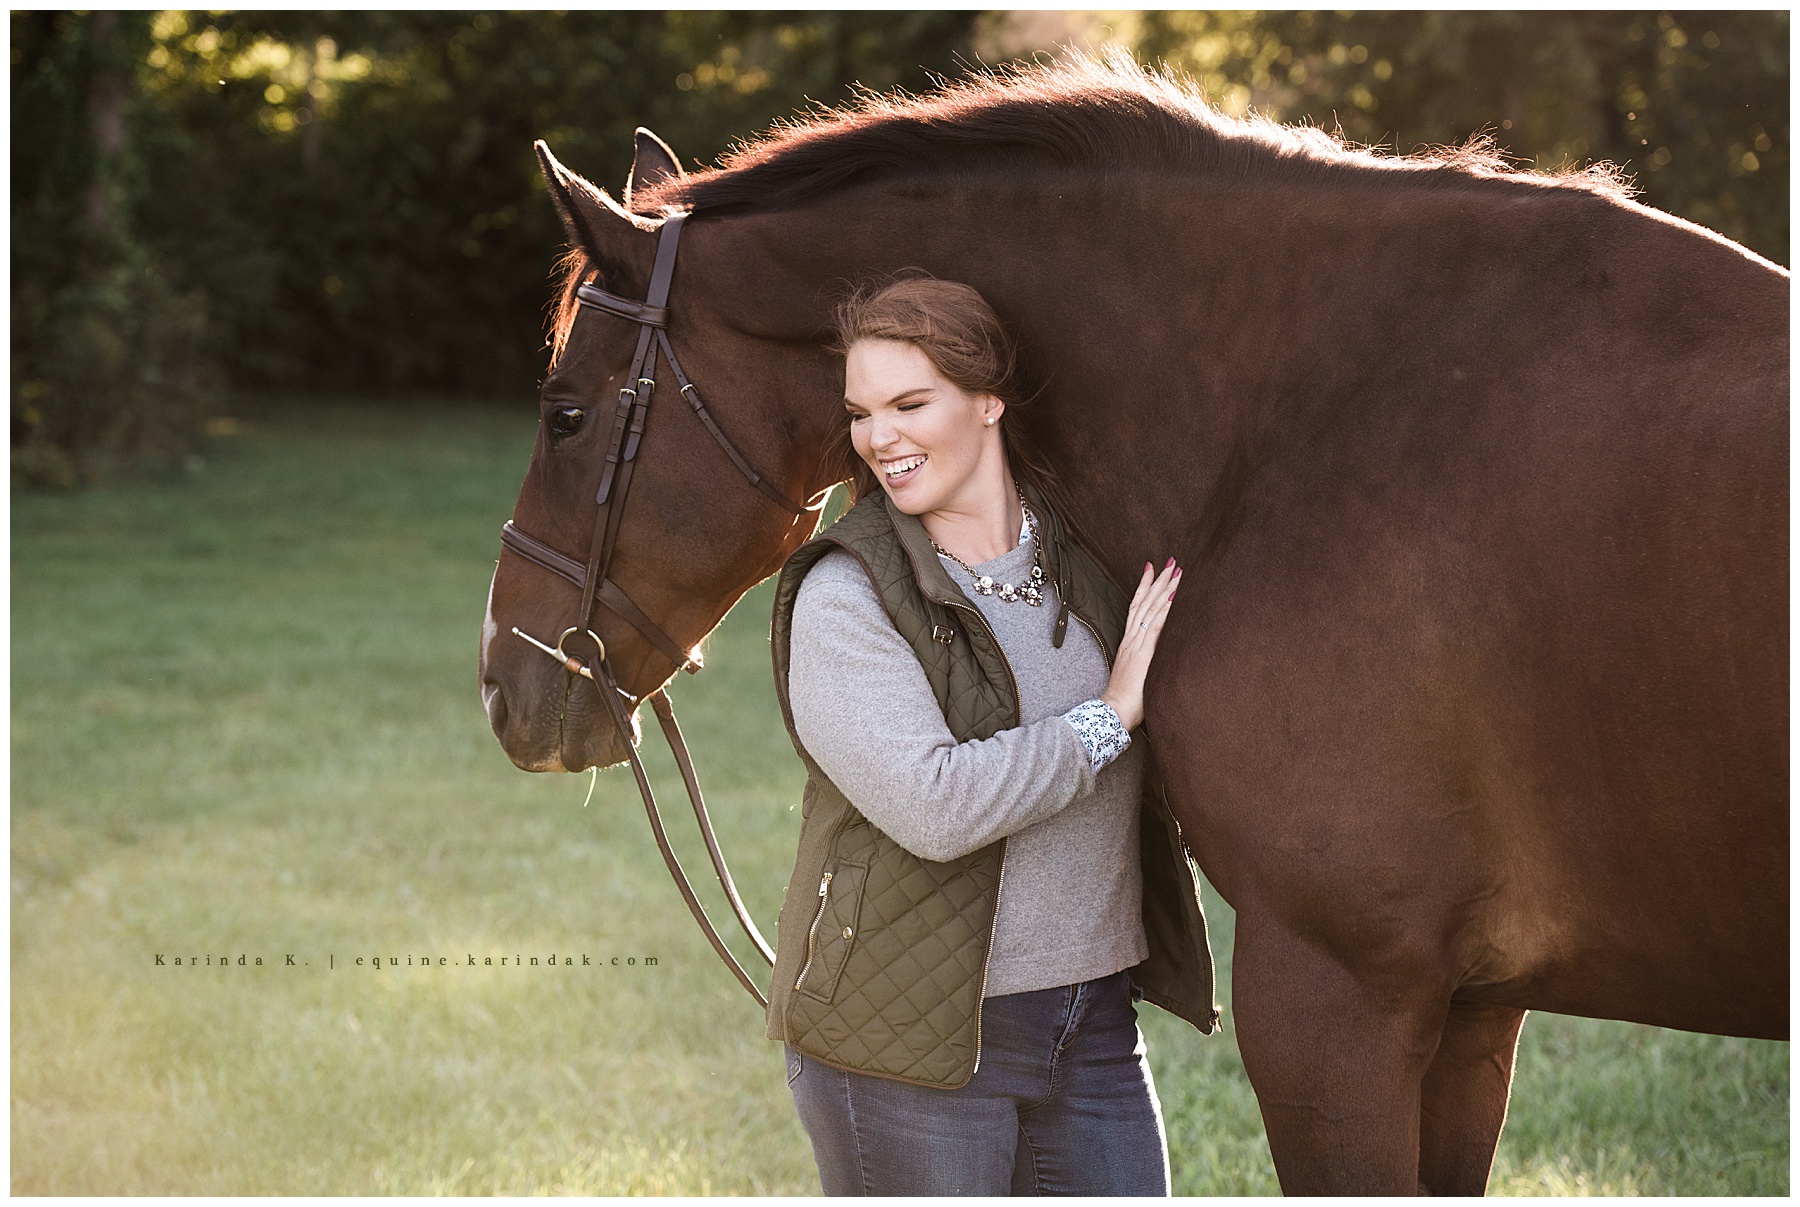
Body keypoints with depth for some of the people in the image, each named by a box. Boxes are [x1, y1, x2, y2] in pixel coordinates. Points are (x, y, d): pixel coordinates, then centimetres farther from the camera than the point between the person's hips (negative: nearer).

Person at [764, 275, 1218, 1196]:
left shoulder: (1087, 556, 5)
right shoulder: (844, 597, -12)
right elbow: (933, 806, -24)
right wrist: (1110, 714, -16)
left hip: (1096, 1032, 5)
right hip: (909, 1041, -5)